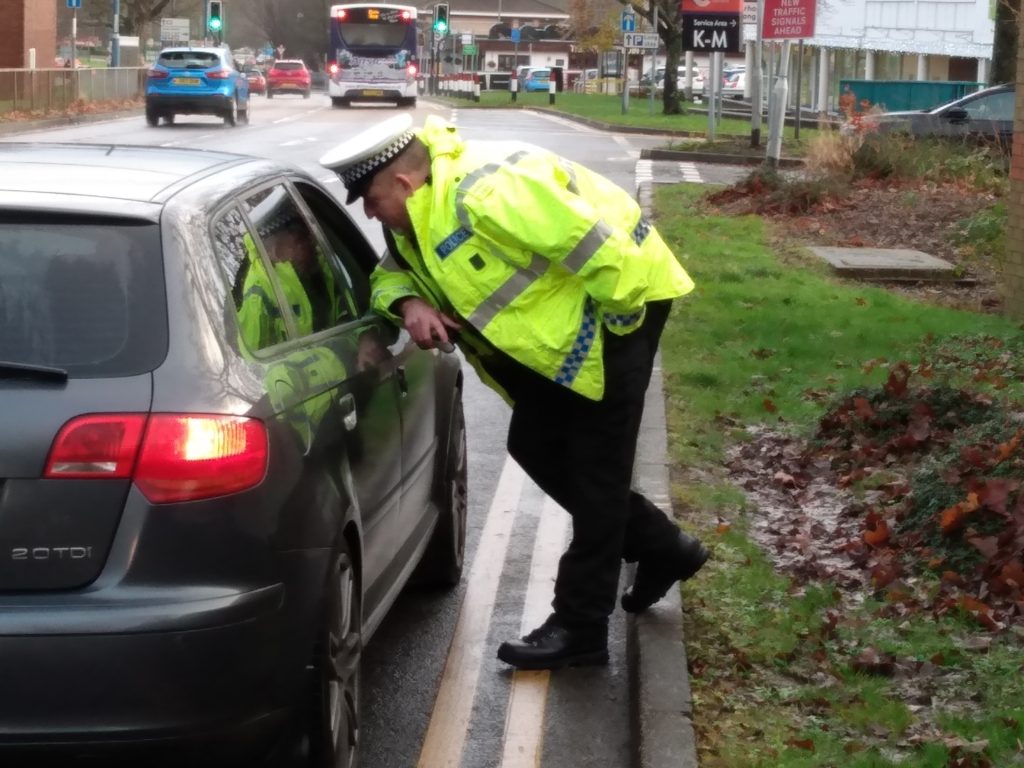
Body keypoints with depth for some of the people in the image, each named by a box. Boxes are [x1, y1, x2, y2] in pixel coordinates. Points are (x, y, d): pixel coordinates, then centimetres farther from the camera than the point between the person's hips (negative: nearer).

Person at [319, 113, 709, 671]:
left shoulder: (484, 193, -32)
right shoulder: (417, 212, -1)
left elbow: (601, 248, -34)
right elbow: (393, 269, 10)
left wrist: (619, 322, -20)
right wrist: (409, 303, -14)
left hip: (618, 296, -10)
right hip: (562, 324, 10)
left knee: (595, 467, -5)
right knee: (536, 447, 12)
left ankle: (580, 627, 3)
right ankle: (661, 548, 25)